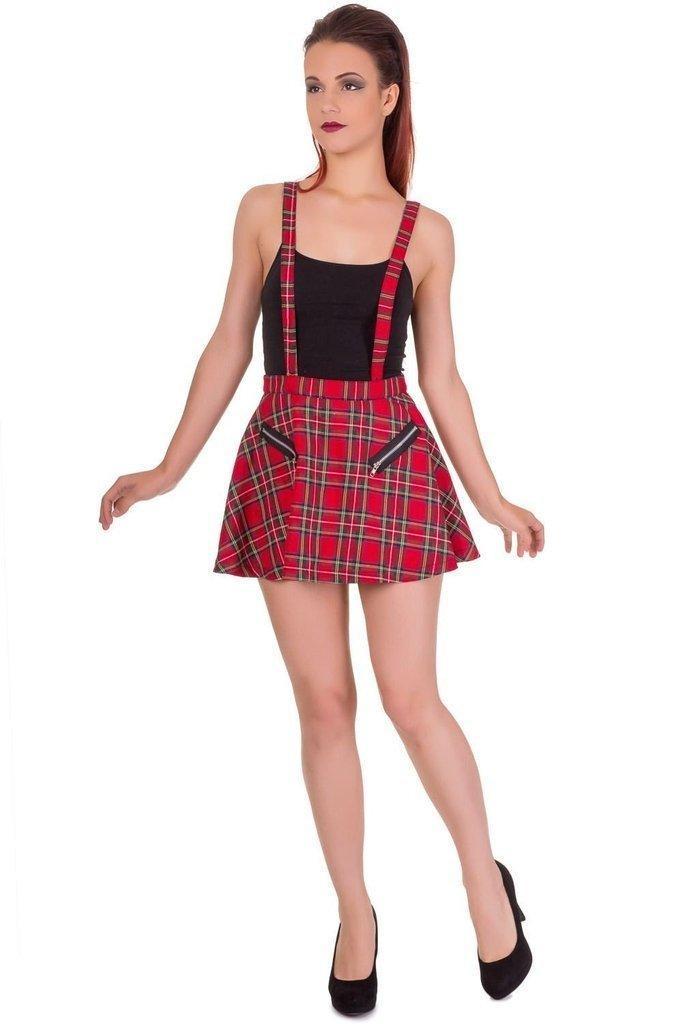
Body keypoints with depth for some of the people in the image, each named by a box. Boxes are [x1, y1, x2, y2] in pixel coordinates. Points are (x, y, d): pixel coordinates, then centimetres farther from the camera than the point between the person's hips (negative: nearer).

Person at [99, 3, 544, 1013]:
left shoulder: (427, 232, 4)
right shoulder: (266, 210, 5)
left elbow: (441, 378, 8)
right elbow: (229, 346, 8)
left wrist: (492, 499, 6)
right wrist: (168, 469, 6)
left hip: (392, 464, -1)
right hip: (287, 463, 1)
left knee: (411, 698, -2)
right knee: (324, 702, 6)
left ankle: (487, 880, 23)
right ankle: (355, 912, 22)